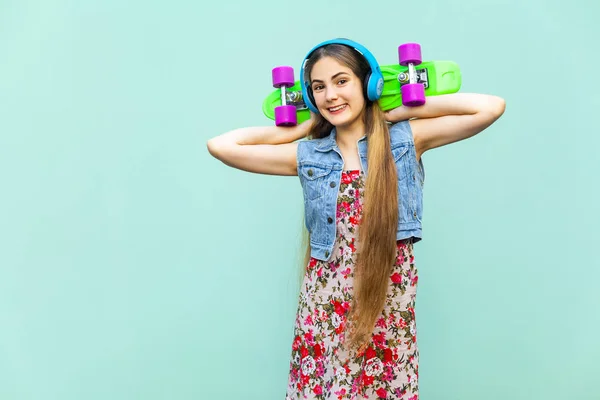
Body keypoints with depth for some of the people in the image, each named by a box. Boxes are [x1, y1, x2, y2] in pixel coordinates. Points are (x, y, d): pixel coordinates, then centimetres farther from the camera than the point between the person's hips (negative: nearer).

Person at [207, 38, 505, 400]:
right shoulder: (307, 155, 1)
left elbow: (491, 107, -10)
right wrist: (302, 127, 3)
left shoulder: (406, 138, -2)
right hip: (325, 305, 1)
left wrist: (405, 109, -4)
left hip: (390, 304, -1)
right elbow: (220, 146, -1)